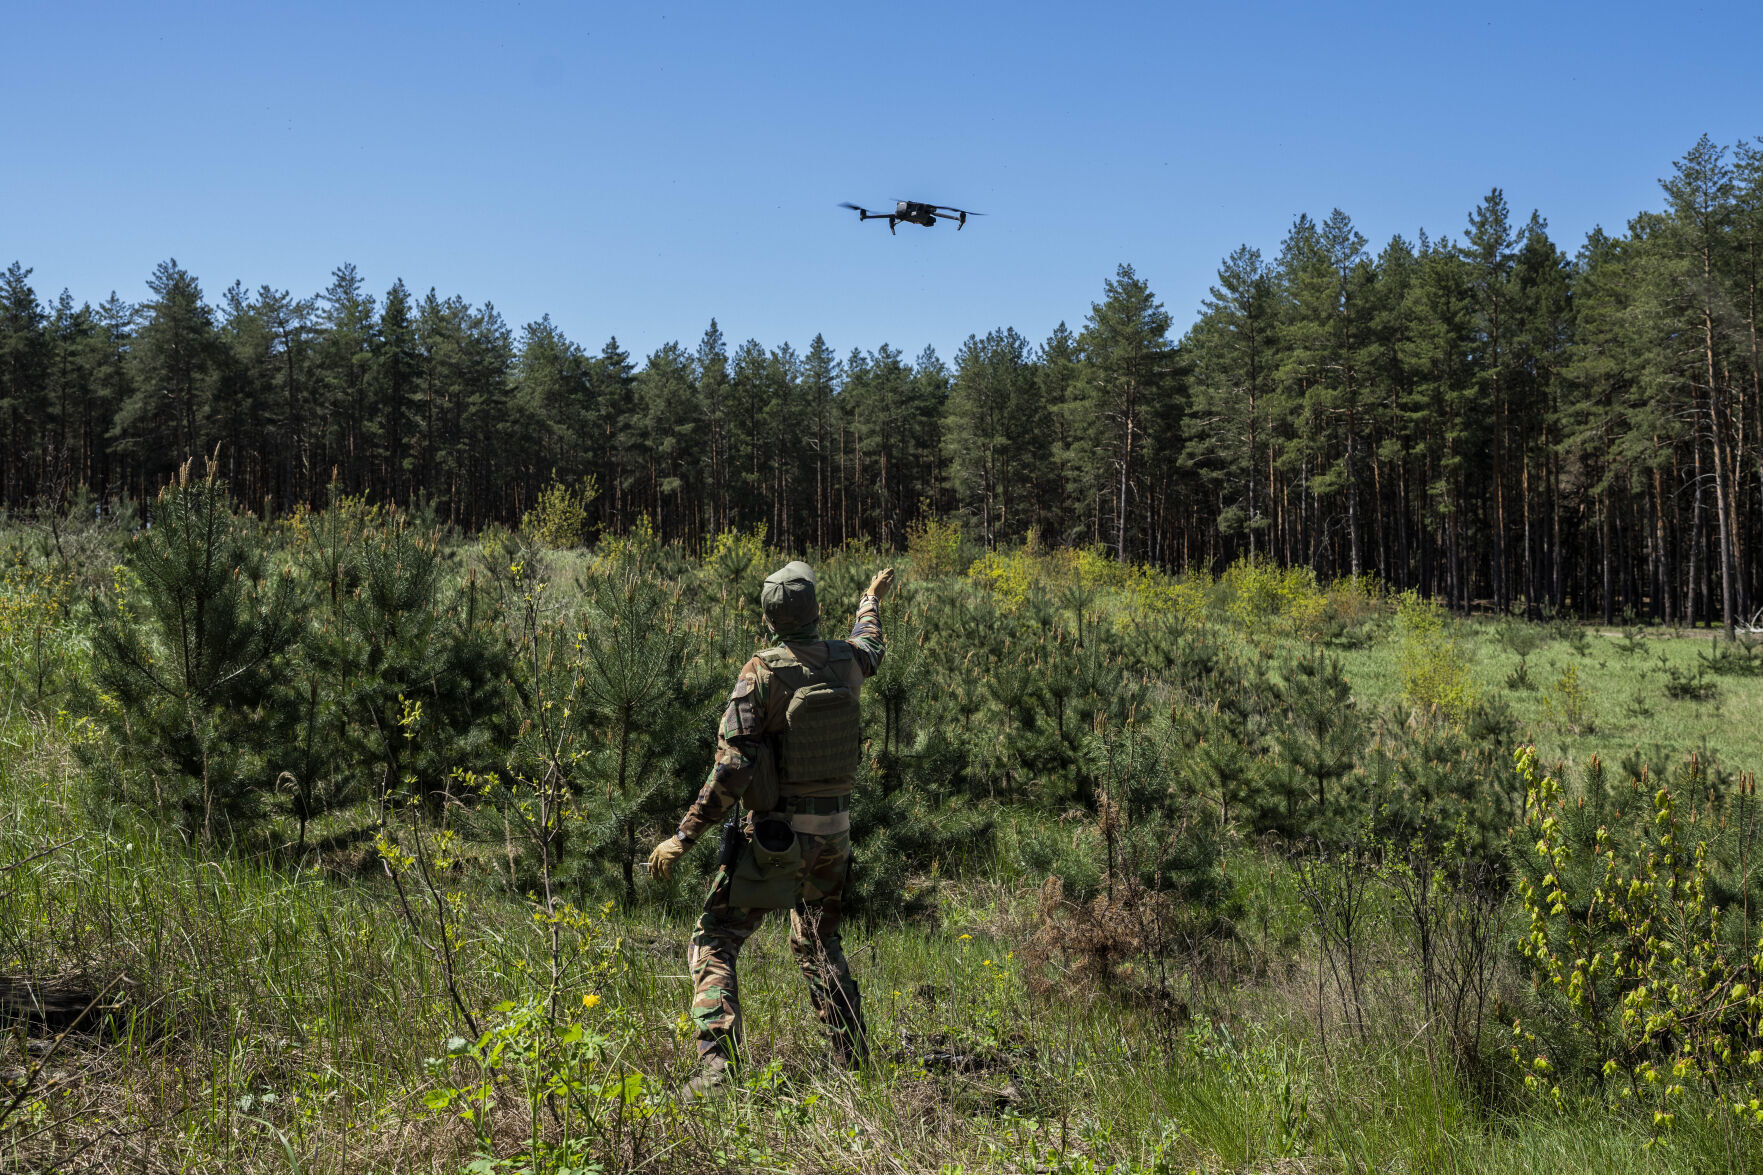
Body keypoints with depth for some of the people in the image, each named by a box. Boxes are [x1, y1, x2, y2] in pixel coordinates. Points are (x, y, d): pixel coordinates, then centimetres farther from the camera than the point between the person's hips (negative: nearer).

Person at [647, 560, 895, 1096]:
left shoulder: (763, 674, -15)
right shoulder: (846, 662, 0)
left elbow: (731, 767, -20)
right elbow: (869, 646, 28)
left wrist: (683, 837, -16)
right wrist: (872, 598, 48)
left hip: (775, 832, -5)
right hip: (834, 830, 5)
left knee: (714, 941, 2)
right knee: (819, 942, 24)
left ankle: (716, 1062, -13)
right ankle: (855, 1059, 23)